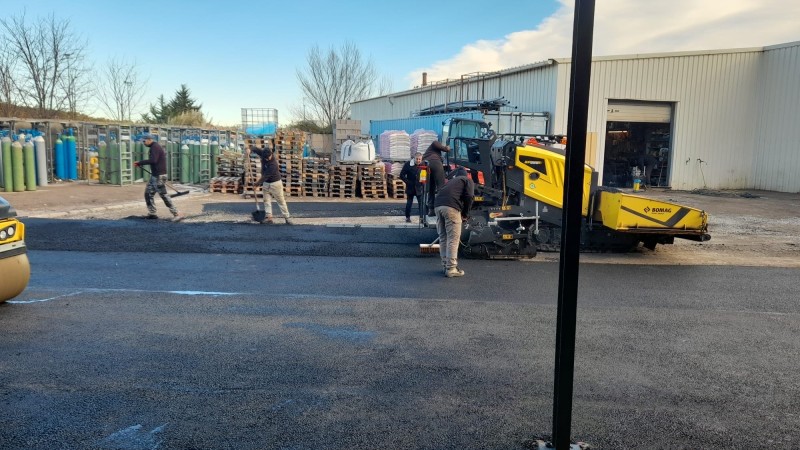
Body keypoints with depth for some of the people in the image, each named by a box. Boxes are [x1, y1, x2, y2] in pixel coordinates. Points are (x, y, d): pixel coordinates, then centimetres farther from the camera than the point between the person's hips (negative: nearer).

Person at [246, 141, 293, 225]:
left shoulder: (273, 164, -31)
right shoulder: (263, 153, -12)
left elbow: (265, 176, -25)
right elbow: (254, 148, -2)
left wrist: (257, 183, -11)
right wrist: (249, 149, -26)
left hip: (275, 183, -7)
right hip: (265, 183, 7)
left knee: (281, 201, -1)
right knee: (266, 200, 2)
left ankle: (287, 218, 3)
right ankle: (269, 218, 0)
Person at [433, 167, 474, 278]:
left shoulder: (451, 181, 35)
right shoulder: (468, 181, 18)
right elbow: (469, 196, -1)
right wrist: (465, 214, 9)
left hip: (438, 205, 6)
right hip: (451, 207, -6)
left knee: (443, 238, 15)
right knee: (453, 239, -2)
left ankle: (446, 265, 23)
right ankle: (451, 269, -4)